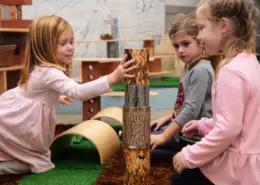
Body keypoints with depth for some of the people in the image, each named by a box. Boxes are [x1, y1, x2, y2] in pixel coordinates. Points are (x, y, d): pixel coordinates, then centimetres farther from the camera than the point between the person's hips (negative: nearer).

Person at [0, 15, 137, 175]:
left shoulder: (40, 68, 3)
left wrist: (57, 97, 39)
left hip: (17, 119, 10)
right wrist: (113, 78, -55)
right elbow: (77, 91, -46)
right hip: (14, 122, -10)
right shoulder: (50, 72, -30)